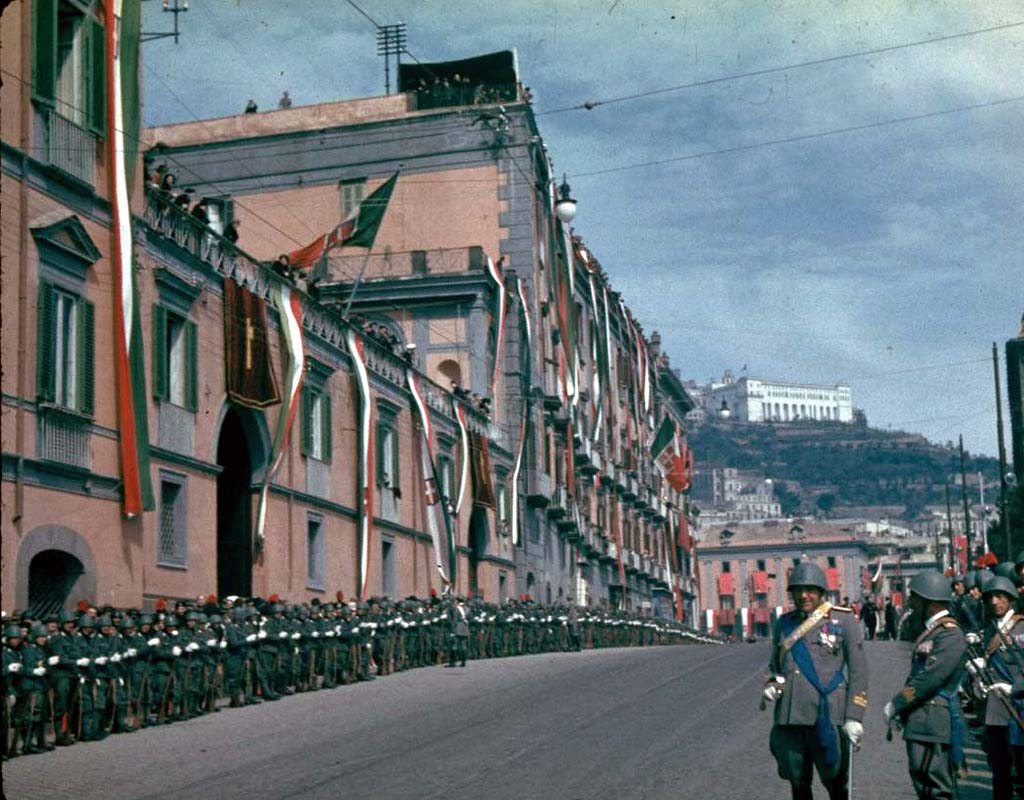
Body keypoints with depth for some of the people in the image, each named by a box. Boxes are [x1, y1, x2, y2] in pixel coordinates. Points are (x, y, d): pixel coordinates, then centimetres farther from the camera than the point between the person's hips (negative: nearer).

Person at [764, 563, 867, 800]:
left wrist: (854, 717, -9)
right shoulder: (784, 624, 12)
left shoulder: (843, 620, 0)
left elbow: (858, 670, -3)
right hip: (790, 718, 4)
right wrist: (771, 685, 1)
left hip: (827, 716, -4)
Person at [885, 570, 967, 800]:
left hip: (935, 726, -10)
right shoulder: (931, 632, 17)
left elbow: (930, 678, -21)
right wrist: (901, 710, 10)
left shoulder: (951, 635, -15)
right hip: (921, 725, 10)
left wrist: (895, 705, -13)